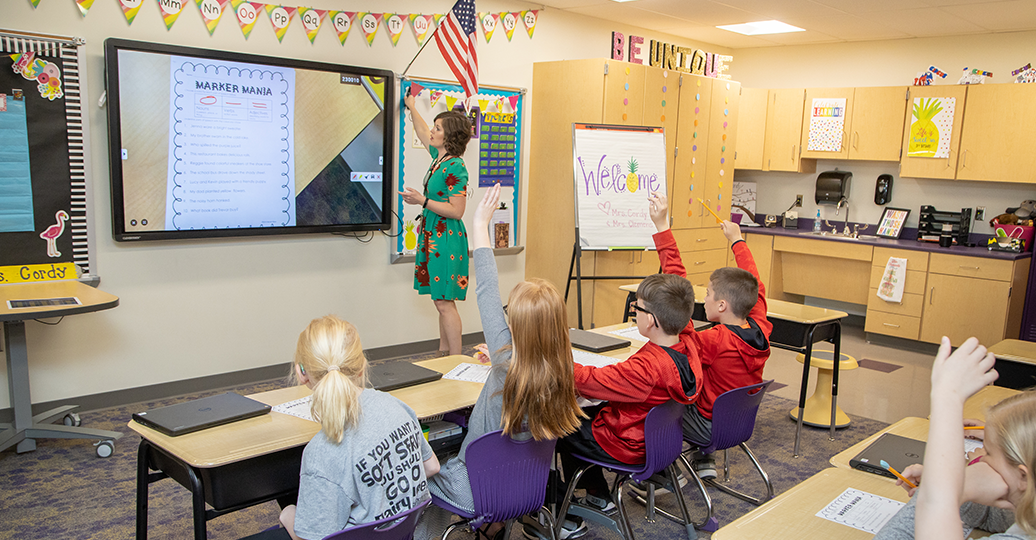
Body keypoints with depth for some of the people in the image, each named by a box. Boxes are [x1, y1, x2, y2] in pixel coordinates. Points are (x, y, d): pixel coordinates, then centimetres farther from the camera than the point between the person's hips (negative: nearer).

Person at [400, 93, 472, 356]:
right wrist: (412, 108, 42)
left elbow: (456, 211, -20)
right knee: (442, 302, 14)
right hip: (432, 237, 9)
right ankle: (443, 355, 22)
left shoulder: (455, 167, -16)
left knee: (445, 303, -8)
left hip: (447, 240, -9)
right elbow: (423, 133, 32)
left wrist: (422, 200, -20)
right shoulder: (439, 156, 10)